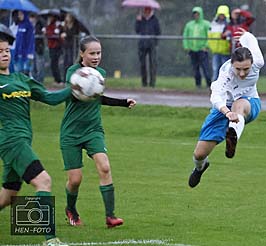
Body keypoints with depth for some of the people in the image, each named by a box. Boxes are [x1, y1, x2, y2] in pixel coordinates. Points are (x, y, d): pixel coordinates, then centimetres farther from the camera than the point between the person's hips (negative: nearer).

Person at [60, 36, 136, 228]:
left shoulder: (100, 73, 6)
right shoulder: (73, 72, -12)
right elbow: (76, 96, -30)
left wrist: (124, 102, 18)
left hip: (93, 130, 4)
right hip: (71, 132, -4)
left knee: (104, 167, -20)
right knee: (75, 179, -2)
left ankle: (110, 216, -19)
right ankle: (71, 210, 30)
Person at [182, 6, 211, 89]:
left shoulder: (206, 24, 1)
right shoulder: (189, 24, 15)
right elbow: (185, 36, 17)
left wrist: (206, 46, -12)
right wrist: (186, 46, 5)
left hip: (202, 50, -5)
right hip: (192, 50, 5)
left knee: (205, 67, -12)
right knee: (195, 68, 4)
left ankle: (209, 84, -11)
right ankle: (198, 84, 10)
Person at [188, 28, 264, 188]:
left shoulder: (257, 62, -27)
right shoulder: (226, 73, -35)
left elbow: (248, 38, -4)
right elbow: (217, 97, -54)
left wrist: (244, 35, 21)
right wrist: (227, 112, -75)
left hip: (249, 104, 1)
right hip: (224, 107, -1)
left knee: (239, 104, -40)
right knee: (199, 154, 0)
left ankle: (233, 138, -69)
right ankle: (200, 167, 40)